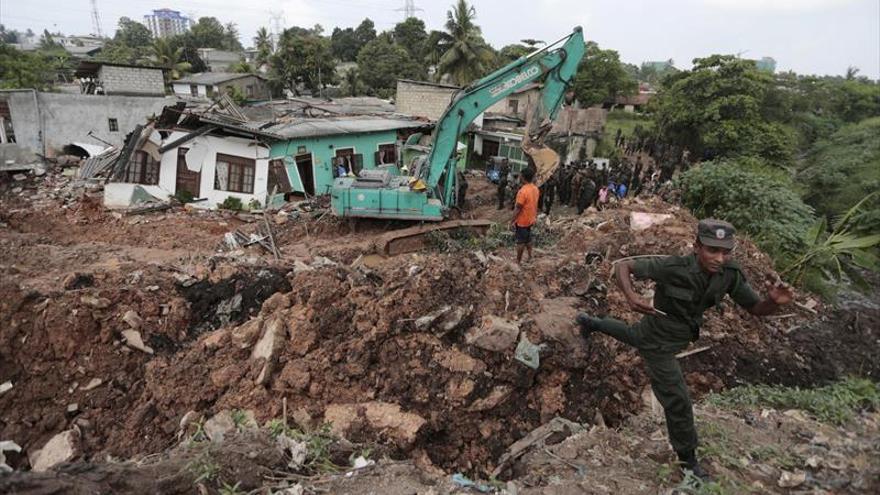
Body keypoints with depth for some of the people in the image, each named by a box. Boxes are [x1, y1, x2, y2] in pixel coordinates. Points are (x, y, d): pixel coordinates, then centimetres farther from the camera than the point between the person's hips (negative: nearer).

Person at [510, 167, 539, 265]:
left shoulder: (523, 191, -28)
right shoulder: (535, 189, -2)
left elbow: (518, 208, -24)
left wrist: (512, 222, -16)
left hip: (522, 221, -7)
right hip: (530, 219, 8)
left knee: (520, 241, 4)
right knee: (528, 239, 22)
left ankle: (518, 261, 15)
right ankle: (530, 257, 33)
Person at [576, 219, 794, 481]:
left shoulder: (730, 274, -20)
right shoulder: (673, 266, -35)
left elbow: (756, 308, -12)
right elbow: (623, 266, -27)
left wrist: (774, 301, -36)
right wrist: (631, 296, -47)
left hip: (679, 334, 7)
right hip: (659, 343, -7)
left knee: (632, 335, 36)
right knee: (678, 402, 1)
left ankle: (591, 323, 65)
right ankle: (687, 459, 27)